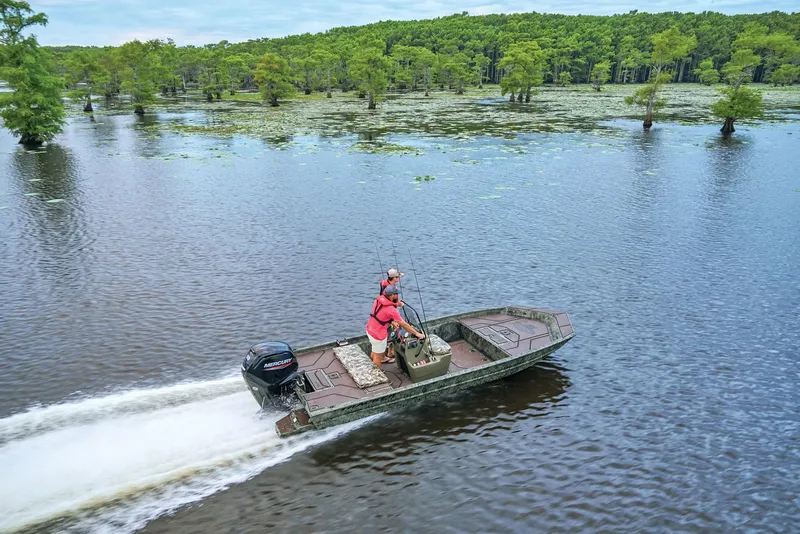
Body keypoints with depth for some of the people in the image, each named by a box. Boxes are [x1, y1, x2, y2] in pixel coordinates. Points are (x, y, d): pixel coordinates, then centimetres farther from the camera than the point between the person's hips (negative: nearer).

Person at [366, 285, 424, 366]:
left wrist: (391, 321, 3)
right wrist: (417, 333, -13)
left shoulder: (379, 299, -8)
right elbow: (404, 324, -23)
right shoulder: (391, 309, -30)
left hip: (370, 329, 8)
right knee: (378, 356, 13)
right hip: (378, 335, -8)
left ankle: (382, 359, 58)